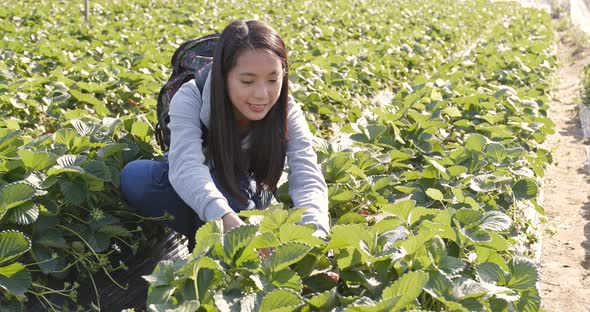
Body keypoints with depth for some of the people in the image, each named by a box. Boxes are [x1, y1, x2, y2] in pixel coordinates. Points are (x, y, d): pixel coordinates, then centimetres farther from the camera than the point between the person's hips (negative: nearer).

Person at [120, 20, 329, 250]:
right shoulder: (190, 100, -27)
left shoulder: (286, 112, -22)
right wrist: (227, 220, -64)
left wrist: (314, 234, -57)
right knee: (135, 176, -31)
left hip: (245, 200, -1)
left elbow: (308, 179, -34)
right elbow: (186, 167, -44)